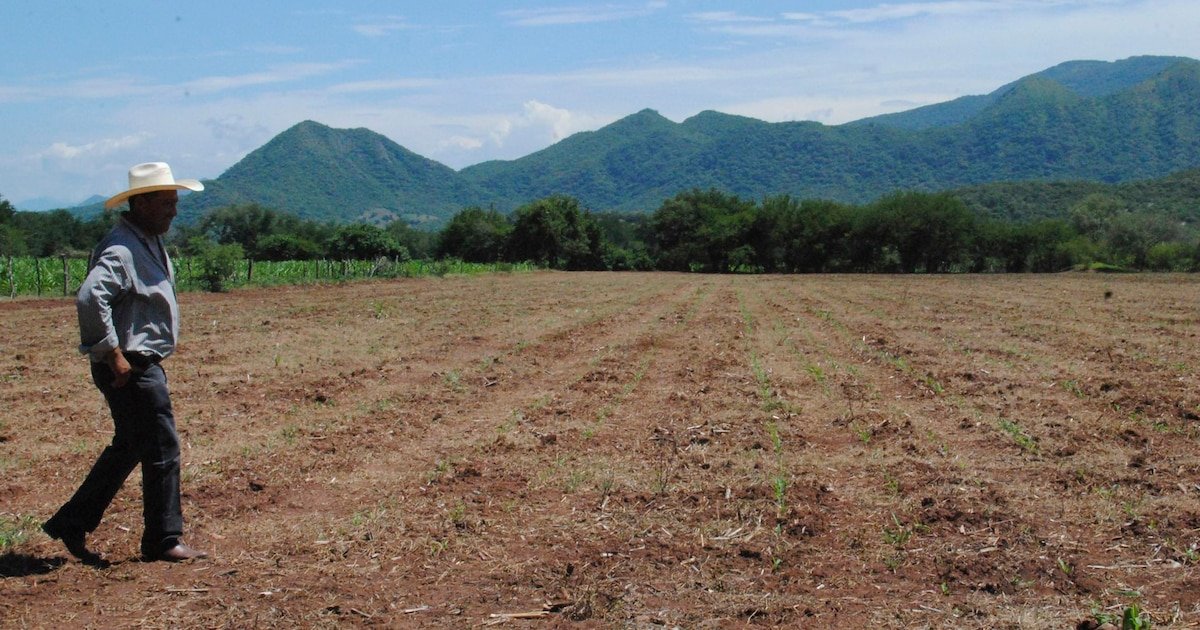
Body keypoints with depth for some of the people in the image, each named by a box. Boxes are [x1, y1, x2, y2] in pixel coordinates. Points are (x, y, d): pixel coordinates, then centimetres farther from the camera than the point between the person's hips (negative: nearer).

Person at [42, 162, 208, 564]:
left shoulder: (150, 243, 14)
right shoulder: (121, 250, -19)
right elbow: (90, 298, -32)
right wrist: (113, 354, -27)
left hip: (145, 364, 10)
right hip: (129, 368, -10)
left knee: (128, 448, 18)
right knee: (162, 451, -3)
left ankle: (71, 525, 26)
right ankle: (163, 541, 9)